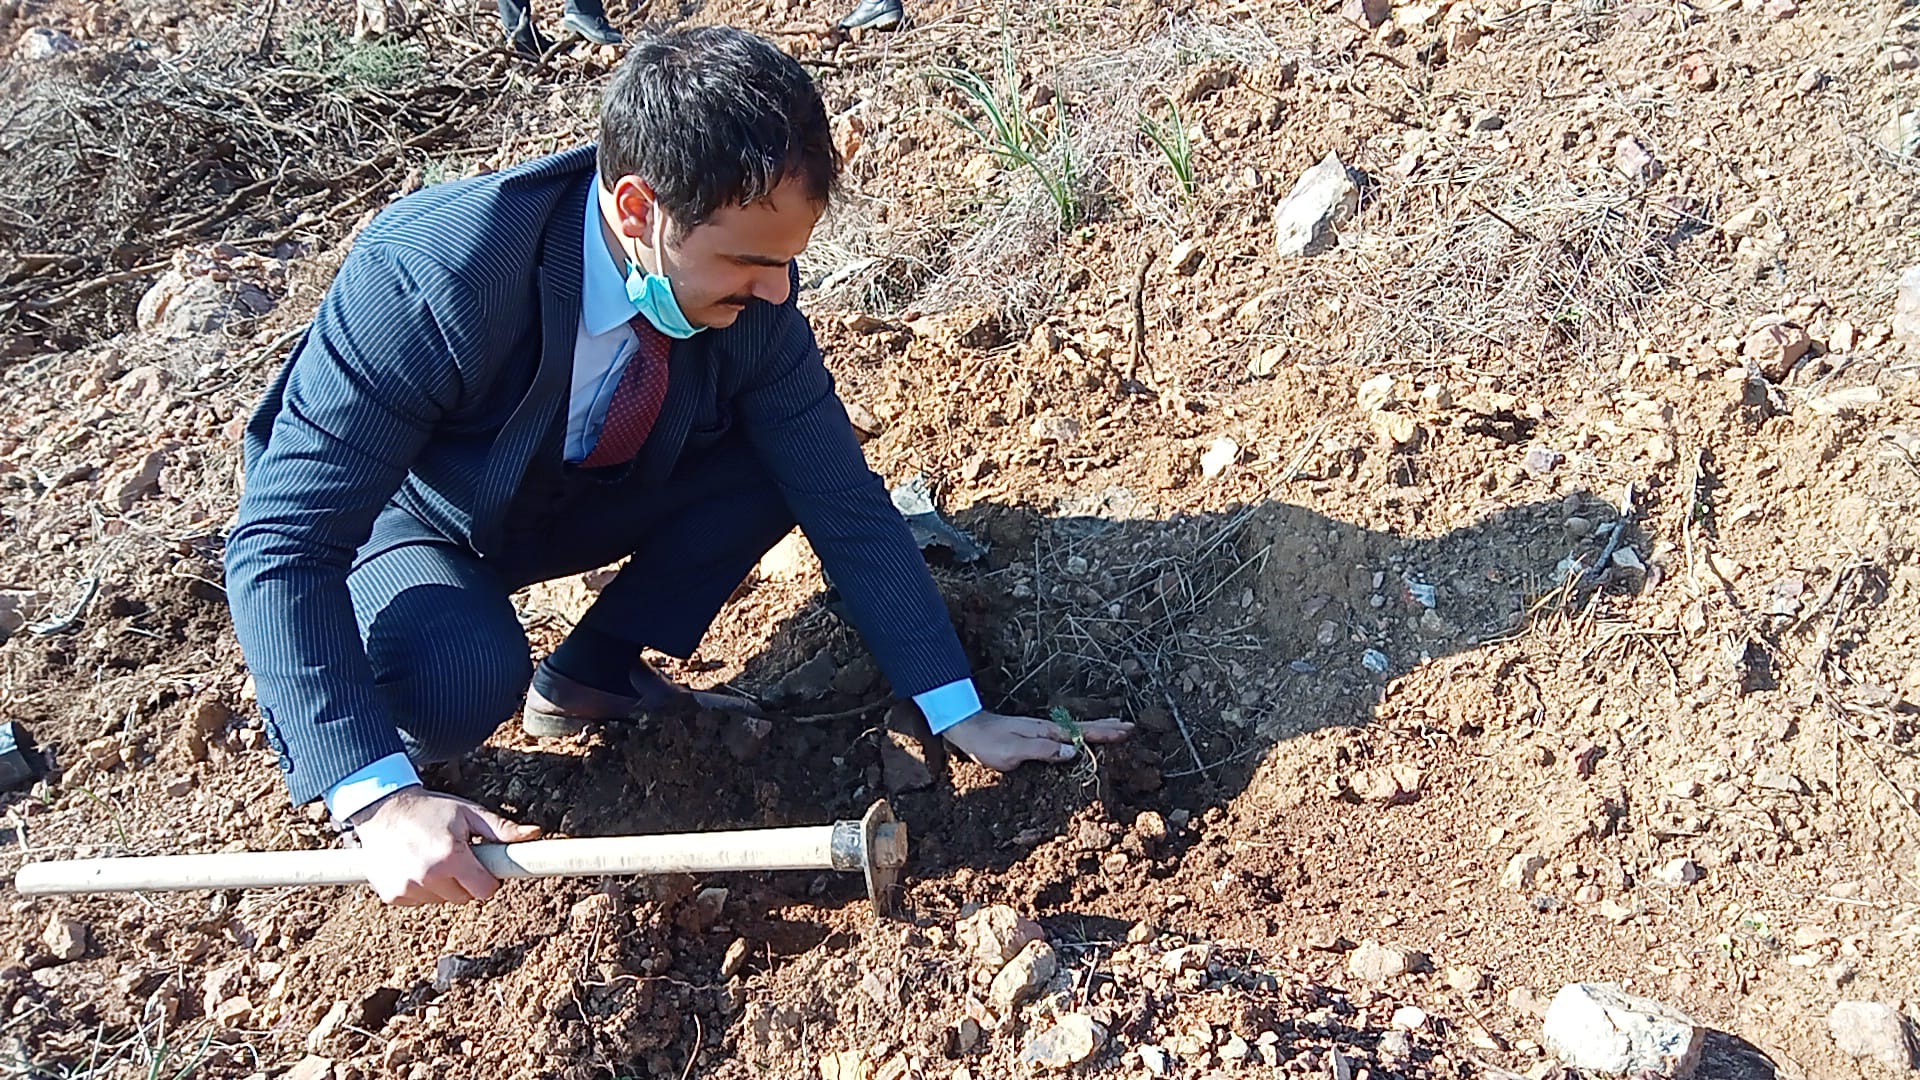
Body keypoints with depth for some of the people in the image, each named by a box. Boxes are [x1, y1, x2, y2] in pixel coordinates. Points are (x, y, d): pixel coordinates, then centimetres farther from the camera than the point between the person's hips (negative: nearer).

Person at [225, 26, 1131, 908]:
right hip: (401, 520, -5)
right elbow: (279, 549, -37)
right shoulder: (427, 278, -38)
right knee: (463, 680, -36)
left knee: (781, 466, -18)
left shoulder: (746, 291, -23)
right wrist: (381, 799, -45)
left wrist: (962, 714, -14)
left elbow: (842, 497, -14)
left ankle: (590, 676, 2)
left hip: (562, 496, 5)